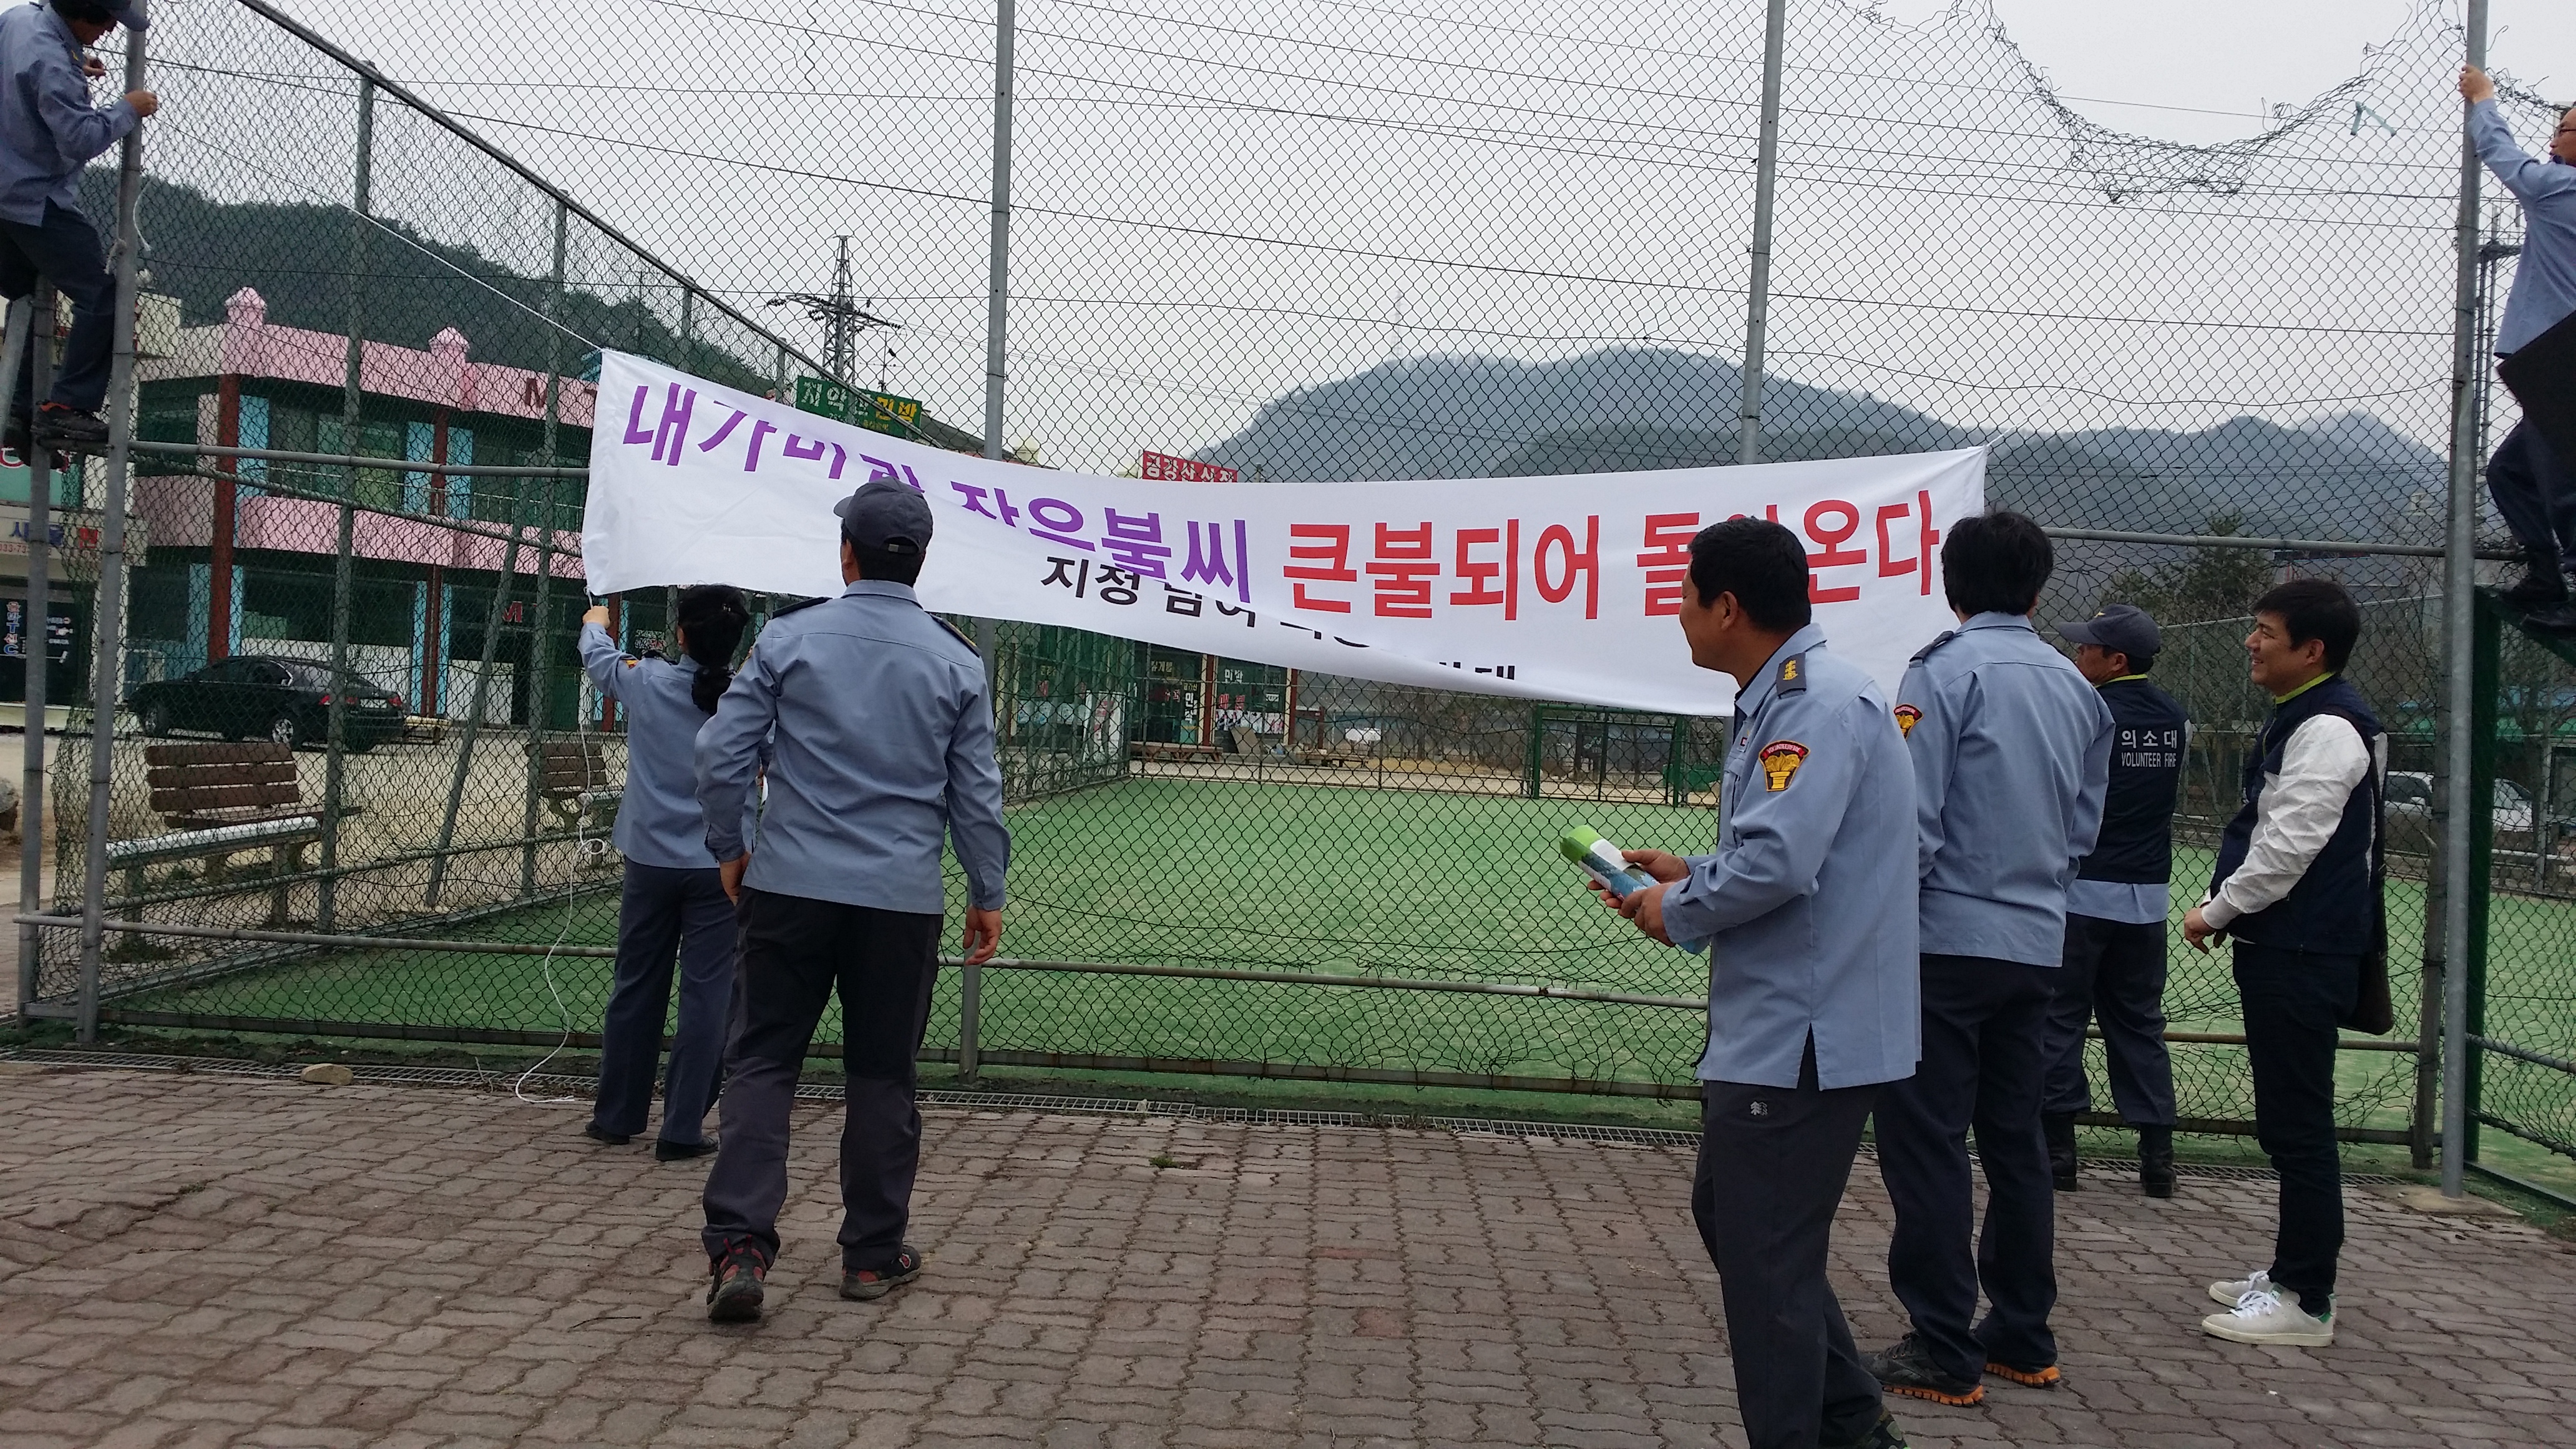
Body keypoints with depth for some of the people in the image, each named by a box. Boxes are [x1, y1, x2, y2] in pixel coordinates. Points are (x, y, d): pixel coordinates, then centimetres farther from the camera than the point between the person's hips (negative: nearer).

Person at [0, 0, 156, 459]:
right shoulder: (53, 61, -26)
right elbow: (81, 138, -26)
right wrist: (127, 109, -14)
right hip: (37, 201, -10)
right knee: (102, 296, -9)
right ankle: (67, 409, -14)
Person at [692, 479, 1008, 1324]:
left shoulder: (790, 637, -2)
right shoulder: (956, 662, 1)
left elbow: (721, 753, -3)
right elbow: (978, 794, 4)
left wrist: (729, 848, 12)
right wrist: (987, 895, 15)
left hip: (791, 887, -1)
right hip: (901, 902, 1)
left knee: (762, 1062, 5)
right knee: (882, 1077, 11)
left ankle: (739, 1247, -7)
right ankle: (873, 1255, 21)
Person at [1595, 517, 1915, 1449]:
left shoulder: (1819, 703, -19)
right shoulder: (1785, 699, 13)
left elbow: (1779, 860, -29)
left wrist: (1680, 911, -12)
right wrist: (1690, 874, 10)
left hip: (1802, 1041, -11)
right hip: (1778, 1030, 11)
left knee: (1765, 1264, 0)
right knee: (1727, 1214, 21)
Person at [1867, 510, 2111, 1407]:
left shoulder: (1946, 669, -11)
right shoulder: (2076, 687, 9)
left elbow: (1913, 819, -15)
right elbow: (2084, 826, 15)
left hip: (1949, 939, -7)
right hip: (2037, 946, 7)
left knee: (1927, 1144, -1)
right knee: (2014, 1137, 15)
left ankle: (1945, 1353, 2)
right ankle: (2023, 1339, 23)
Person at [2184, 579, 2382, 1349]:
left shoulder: (2328, 728, -16)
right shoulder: (2296, 720, 17)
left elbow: (2290, 845, -21)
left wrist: (2217, 911, -11)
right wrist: (2223, 905, 12)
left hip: (2303, 955, -11)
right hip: (2281, 946, 11)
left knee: (2298, 1126, -5)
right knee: (2288, 1122, 17)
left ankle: (2306, 1301, 1)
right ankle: (2291, 1273, 27)